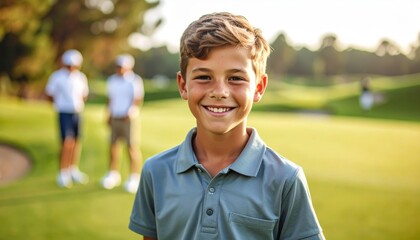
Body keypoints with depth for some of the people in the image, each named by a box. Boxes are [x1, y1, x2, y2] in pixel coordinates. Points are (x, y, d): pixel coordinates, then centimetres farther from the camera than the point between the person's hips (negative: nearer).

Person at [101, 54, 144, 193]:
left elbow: (138, 100, -9)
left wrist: (129, 114, -19)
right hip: (115, 118, 5)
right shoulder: (112, 80, 14)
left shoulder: (135, 81, -4)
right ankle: (114, 174, 19)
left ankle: (135, 178, -3)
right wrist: (109, 115, 16)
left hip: (129, 119, -5)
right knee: (113, 145, 6)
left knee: (132, 147, -8)